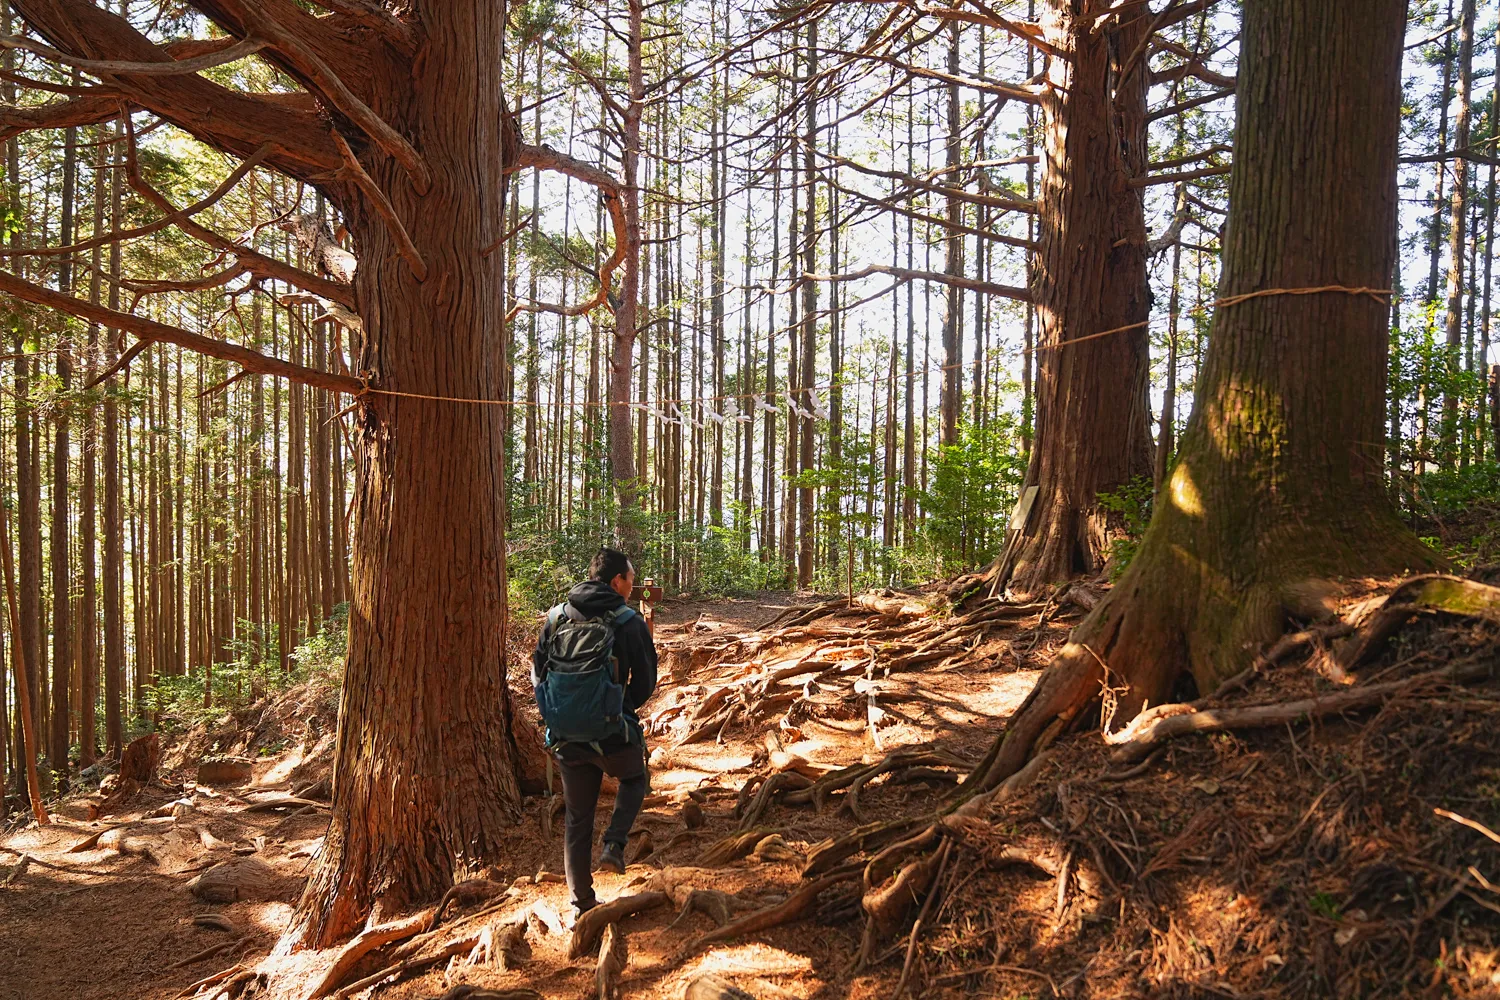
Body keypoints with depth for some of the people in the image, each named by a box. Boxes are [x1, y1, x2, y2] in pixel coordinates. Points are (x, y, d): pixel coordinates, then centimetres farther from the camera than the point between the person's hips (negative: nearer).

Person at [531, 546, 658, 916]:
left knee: (577, 818, 17)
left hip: (565, 738, 4)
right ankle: (613, 845, 9)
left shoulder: (556, 617, 2)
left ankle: (581, 900, 22)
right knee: (635, 779, 28)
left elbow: (537, 674, 8)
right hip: (612, 735, -3)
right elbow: (645, 684, -4)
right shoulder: (629, 622, -10)